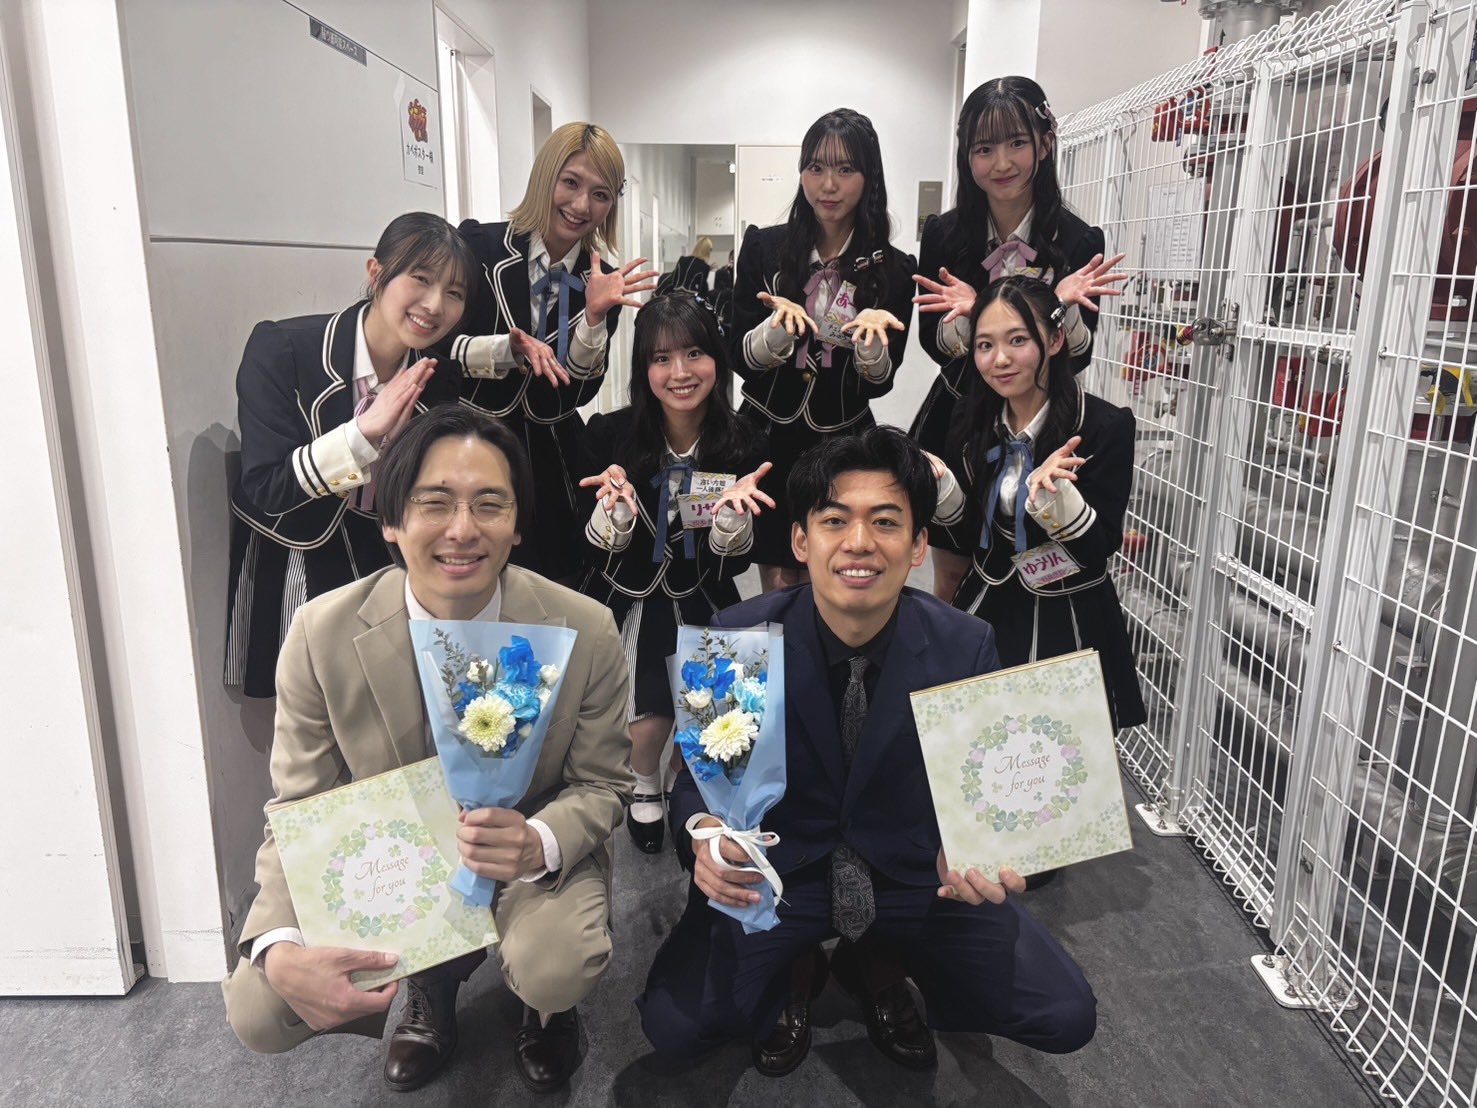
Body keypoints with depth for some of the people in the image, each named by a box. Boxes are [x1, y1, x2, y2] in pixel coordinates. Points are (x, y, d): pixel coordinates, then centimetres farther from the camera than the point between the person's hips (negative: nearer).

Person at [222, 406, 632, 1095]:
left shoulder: (585, 634, -20)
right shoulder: (321, 635, -17)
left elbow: (602, 785, -8)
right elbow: (299, 811, -10)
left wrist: (539, 844, -32)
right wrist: (281, 950, -29)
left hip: (533, 860, -1)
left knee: (555, 973, -31)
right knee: (256, 1011, -16)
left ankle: (544, 1001, 12)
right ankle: (430, 986, 17)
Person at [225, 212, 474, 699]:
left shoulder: (438, 381, -4)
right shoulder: (280, 350, -17)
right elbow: (264, 489, -22)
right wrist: (365, 431, -31)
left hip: (384, 564, 3)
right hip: (288, 564, -3)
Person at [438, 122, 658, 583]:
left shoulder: (602, 281, 1)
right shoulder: (476, 245, -8)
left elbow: (579, 392, -5)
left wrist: (595, 314, -20)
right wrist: (509, 349, -25)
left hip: (550, 463, 3)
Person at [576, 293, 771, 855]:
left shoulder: (744, 446, -14)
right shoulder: (609, 435, -17)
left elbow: (733, 565, -9)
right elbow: (600, 552, -12)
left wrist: (733, 511, -30)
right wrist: (617, 505, -33)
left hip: (700, 605, 2)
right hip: (623, 600, -1)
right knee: (650, 715, -13)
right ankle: (645, 785, 23)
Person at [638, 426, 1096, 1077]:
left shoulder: (967, 647, -14)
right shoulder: (738, 639, -16)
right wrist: (705, 838, -30)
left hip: (915, 875, 1)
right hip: (776, 871, -1)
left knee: (1067, 1019, -11)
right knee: (671, 1025, -20)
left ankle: (884, 971, 14)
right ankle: (794, 977, 14)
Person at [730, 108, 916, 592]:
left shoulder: (892, 270, -2)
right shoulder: (764, 248, -2)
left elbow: (878, 384, -1)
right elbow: (740, 358, -4)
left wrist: (872, 338, -23)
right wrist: (780, 325, -24)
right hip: (767, 440, 0)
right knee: (779, 591, 6)